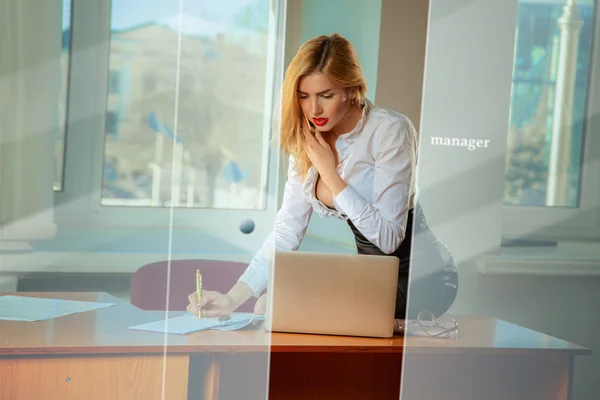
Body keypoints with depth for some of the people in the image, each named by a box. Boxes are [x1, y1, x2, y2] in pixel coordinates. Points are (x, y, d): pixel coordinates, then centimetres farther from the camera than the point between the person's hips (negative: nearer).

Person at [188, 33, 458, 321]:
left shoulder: (390, 130, -21)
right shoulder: (308, 141, -1)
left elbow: (389, 238, -25)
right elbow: (286, 231, -5)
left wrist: (331, 175, -22)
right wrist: (233, 298, -16)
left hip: (420, 274, -6)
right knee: (270, 304, -2)